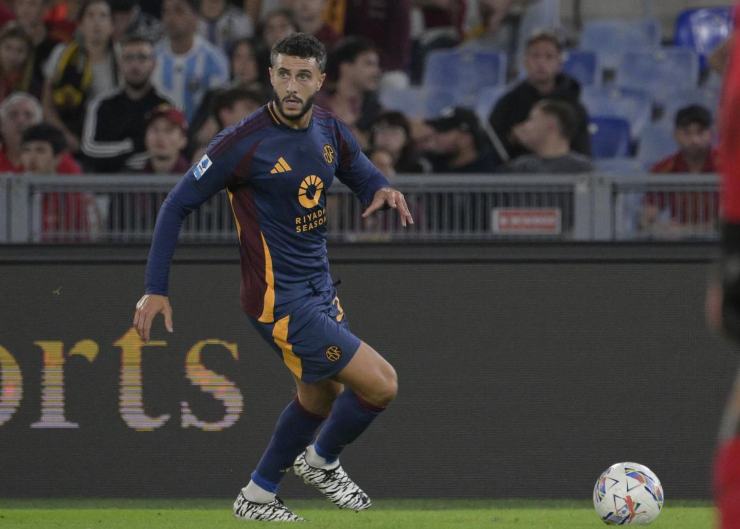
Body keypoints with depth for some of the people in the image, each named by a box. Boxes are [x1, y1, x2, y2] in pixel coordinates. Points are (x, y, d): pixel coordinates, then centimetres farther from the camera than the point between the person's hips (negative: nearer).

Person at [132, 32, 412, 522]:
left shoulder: (330, 131, 0)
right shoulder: (245, 142, -19)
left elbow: (364, 174, 16)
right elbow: (178, 204, -11)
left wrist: (383, 191, -10)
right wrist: (156, 289, -14)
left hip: (320, 287, 8)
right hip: (279, 298, -8)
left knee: (322, 394, 22)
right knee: (381, 384, -10)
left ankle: (258, 497, 38)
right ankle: (322, 459, 17)